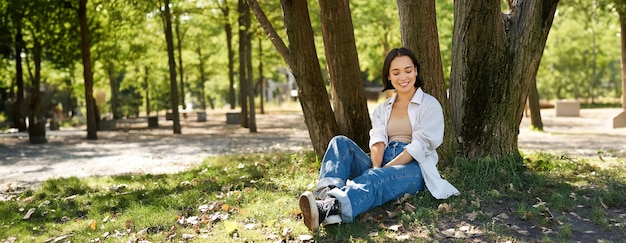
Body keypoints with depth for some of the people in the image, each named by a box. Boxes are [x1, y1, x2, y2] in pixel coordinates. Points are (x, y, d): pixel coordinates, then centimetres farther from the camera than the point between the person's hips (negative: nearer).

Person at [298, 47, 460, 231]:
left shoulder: (430, 105, 5)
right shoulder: (382, 109, 20)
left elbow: (419, 146, -8)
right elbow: (377, 141, 2)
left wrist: (382, 170, -19)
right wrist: (376, 167, -21)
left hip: (413, 168, -5)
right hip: (382, 165, 5)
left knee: (376, 178, -38)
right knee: (340, 142, -19)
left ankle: (328, 209, -67)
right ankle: (328, 194, -48)